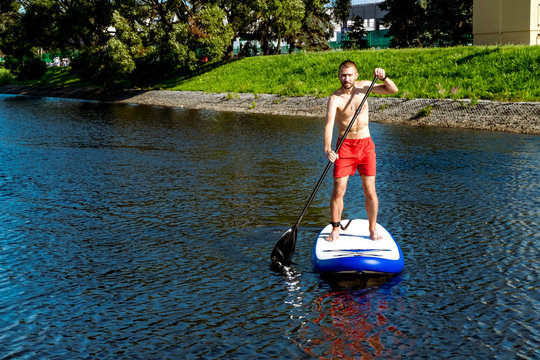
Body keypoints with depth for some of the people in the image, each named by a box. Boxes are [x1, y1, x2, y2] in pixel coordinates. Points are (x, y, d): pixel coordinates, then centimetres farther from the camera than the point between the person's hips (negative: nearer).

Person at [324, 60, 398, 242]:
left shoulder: (364, 86, 0)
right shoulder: (335, 98, -12)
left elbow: (393, 90, 6)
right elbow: (329, 124, -25)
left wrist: (383, 78, -15)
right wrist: (328, 149, -40)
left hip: (366, 145, 2)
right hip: (345, 146, -2)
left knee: (370, 191, 2)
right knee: (338, 191, -3)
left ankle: (373, 229, 16)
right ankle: (335, 229, 12)